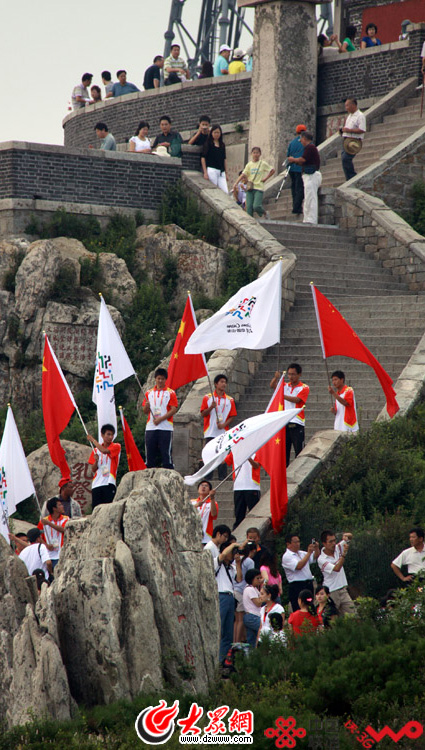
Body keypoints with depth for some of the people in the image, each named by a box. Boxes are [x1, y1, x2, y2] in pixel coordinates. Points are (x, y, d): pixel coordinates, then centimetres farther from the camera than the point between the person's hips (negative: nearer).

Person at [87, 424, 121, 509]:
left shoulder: (116, 447, 3)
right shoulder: (96, 450, 15)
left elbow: (105, 451, -18)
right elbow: (94, 469, 15)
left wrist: (93, 440, -8)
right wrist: (96, 460, -6)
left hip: (109, 483, -4)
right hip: (97, 484, 4)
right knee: (96, 508, -1)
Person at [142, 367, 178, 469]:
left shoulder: (170, 393, 3)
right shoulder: (149, 393, 14)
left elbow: (174, 410, -5)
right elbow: (145, 411, 13)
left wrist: (160, 419, -14)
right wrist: (147, 406, -10)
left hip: (165, 428, -4)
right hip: (151, 428, 4)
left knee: (166, 454, -6)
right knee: (150, 454, 4)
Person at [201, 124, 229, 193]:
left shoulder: (222, 145, 16)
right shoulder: (208, 144, 2)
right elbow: (203, 158, -3)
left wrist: (226, 172, 15)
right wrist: (205, 172, -10)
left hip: (221, 172, 5)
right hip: (211, 170, -5)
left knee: (225, 192, -8)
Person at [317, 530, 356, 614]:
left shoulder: (337, 548, 3)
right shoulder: (321, 559, -15)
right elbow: (336, 569, -26)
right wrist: (344, 554, -34)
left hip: (343, 590, 6)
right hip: (331, 593, -6)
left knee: (351, 614, -1)